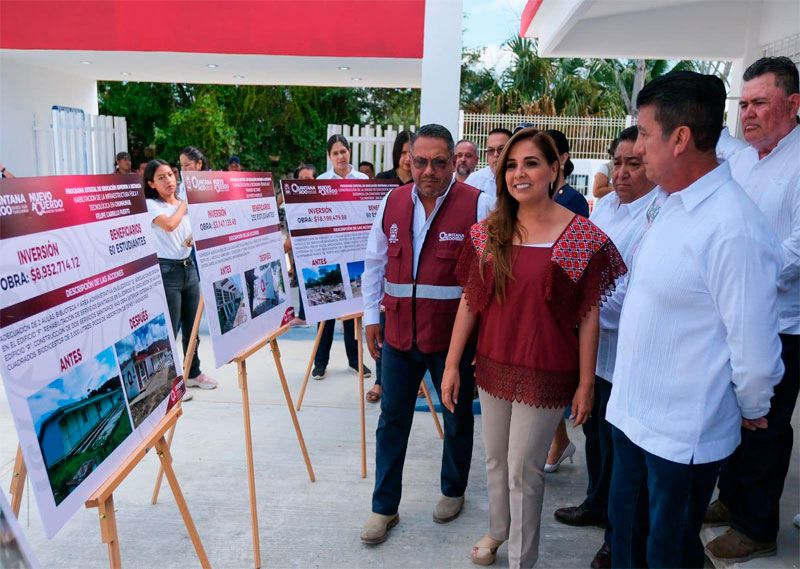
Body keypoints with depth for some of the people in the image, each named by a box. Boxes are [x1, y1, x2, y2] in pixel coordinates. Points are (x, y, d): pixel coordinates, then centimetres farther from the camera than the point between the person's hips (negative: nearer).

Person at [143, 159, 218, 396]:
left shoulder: (185, 203, 13)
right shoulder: (150, 205, -6)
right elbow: (169, 225, -24)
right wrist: (183, 205, -8)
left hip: (189, 267, 7)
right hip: (166, 271, -6)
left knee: (191, 327, 14)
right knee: (169, 330, -3)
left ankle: (193, 373, 29)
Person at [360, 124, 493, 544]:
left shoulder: (477, 205, -11)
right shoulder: (393, 202, 3)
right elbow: (375, 262, 11)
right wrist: (371, 317, 10)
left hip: (453, 335, -3)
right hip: (399, 332, 4)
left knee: (457, 421, 16)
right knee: (392, 419, 12)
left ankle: (453, 492, 40)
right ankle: (384, 506, 28)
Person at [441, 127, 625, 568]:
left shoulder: (584, 237, -11)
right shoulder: (487, 232, 0)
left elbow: (589, 315, -8)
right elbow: (469, 300, 2)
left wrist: (586, 383, -7)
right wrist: (452, 365, 2)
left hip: (545, 374, -4)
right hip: (492, 367, 4)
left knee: (523, 469, 5)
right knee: (495, 460, 20)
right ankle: (497, 529, 48)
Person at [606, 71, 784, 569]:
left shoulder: (735, 229, -26)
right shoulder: (666, 204, 4)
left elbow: (756, 354, -22)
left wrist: (752, 412, -3)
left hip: (682, 436, -7)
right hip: (632, 414, 7)